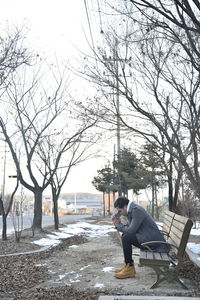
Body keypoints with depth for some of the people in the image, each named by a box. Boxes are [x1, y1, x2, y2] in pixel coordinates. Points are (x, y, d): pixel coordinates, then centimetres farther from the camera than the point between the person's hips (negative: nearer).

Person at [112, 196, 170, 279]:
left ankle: (130, 268, -8)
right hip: (148, 237, 11)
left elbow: (131, 230, -22)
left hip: (153, 240, -11)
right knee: (125, 235, 11)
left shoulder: (137, 210, -18)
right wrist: (119, 223, 2)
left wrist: (118, 225, -6)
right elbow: (128, 228, 17)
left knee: (126, 238, -20)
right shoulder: (131, 210, 12)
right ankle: (127, 264, 13)